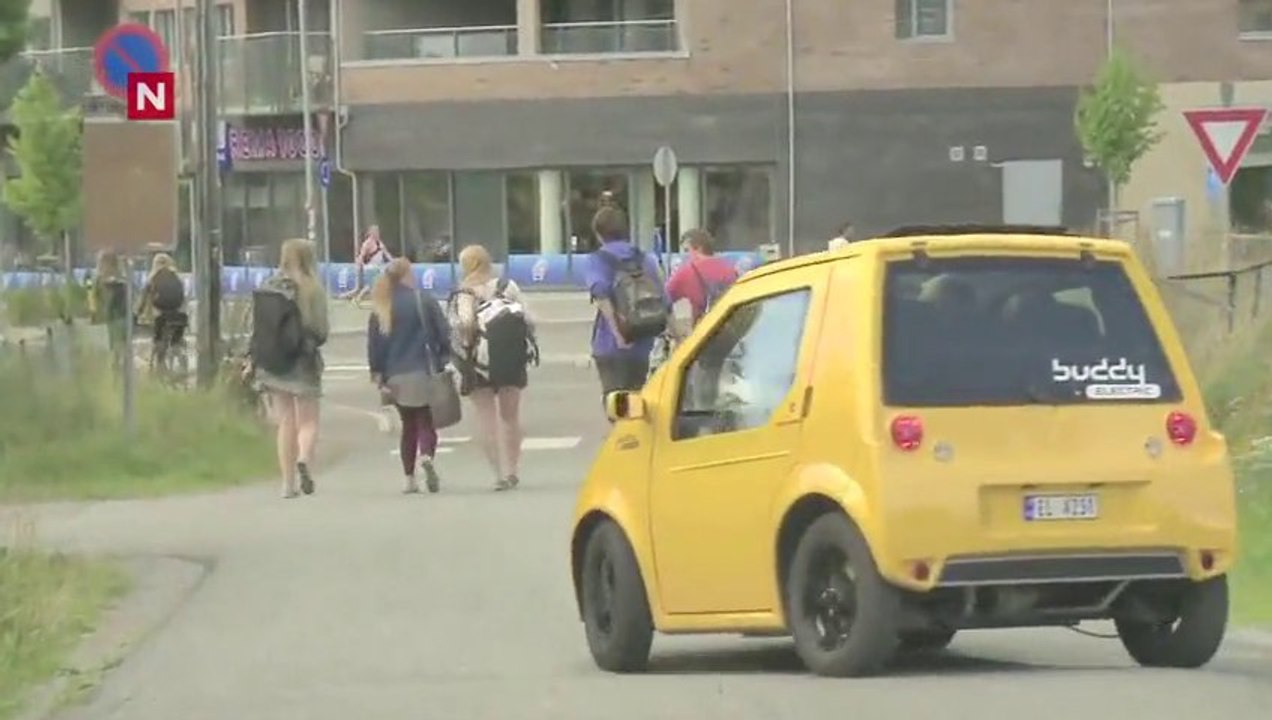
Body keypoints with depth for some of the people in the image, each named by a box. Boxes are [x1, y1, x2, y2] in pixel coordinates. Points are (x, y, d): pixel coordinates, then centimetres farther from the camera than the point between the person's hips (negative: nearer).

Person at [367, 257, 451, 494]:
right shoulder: (425, 301, -5)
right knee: (427, 421, 2)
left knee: (408, 425, 15)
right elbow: (444, 335, -5)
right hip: (424, 373, -3)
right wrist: (445, 364, 4)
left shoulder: (381, 308, 2)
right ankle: (426, 455, -29)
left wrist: (378, 375, 5)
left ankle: (409, 478, 10)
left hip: (396, 377, 3)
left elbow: (374, 343, 2)